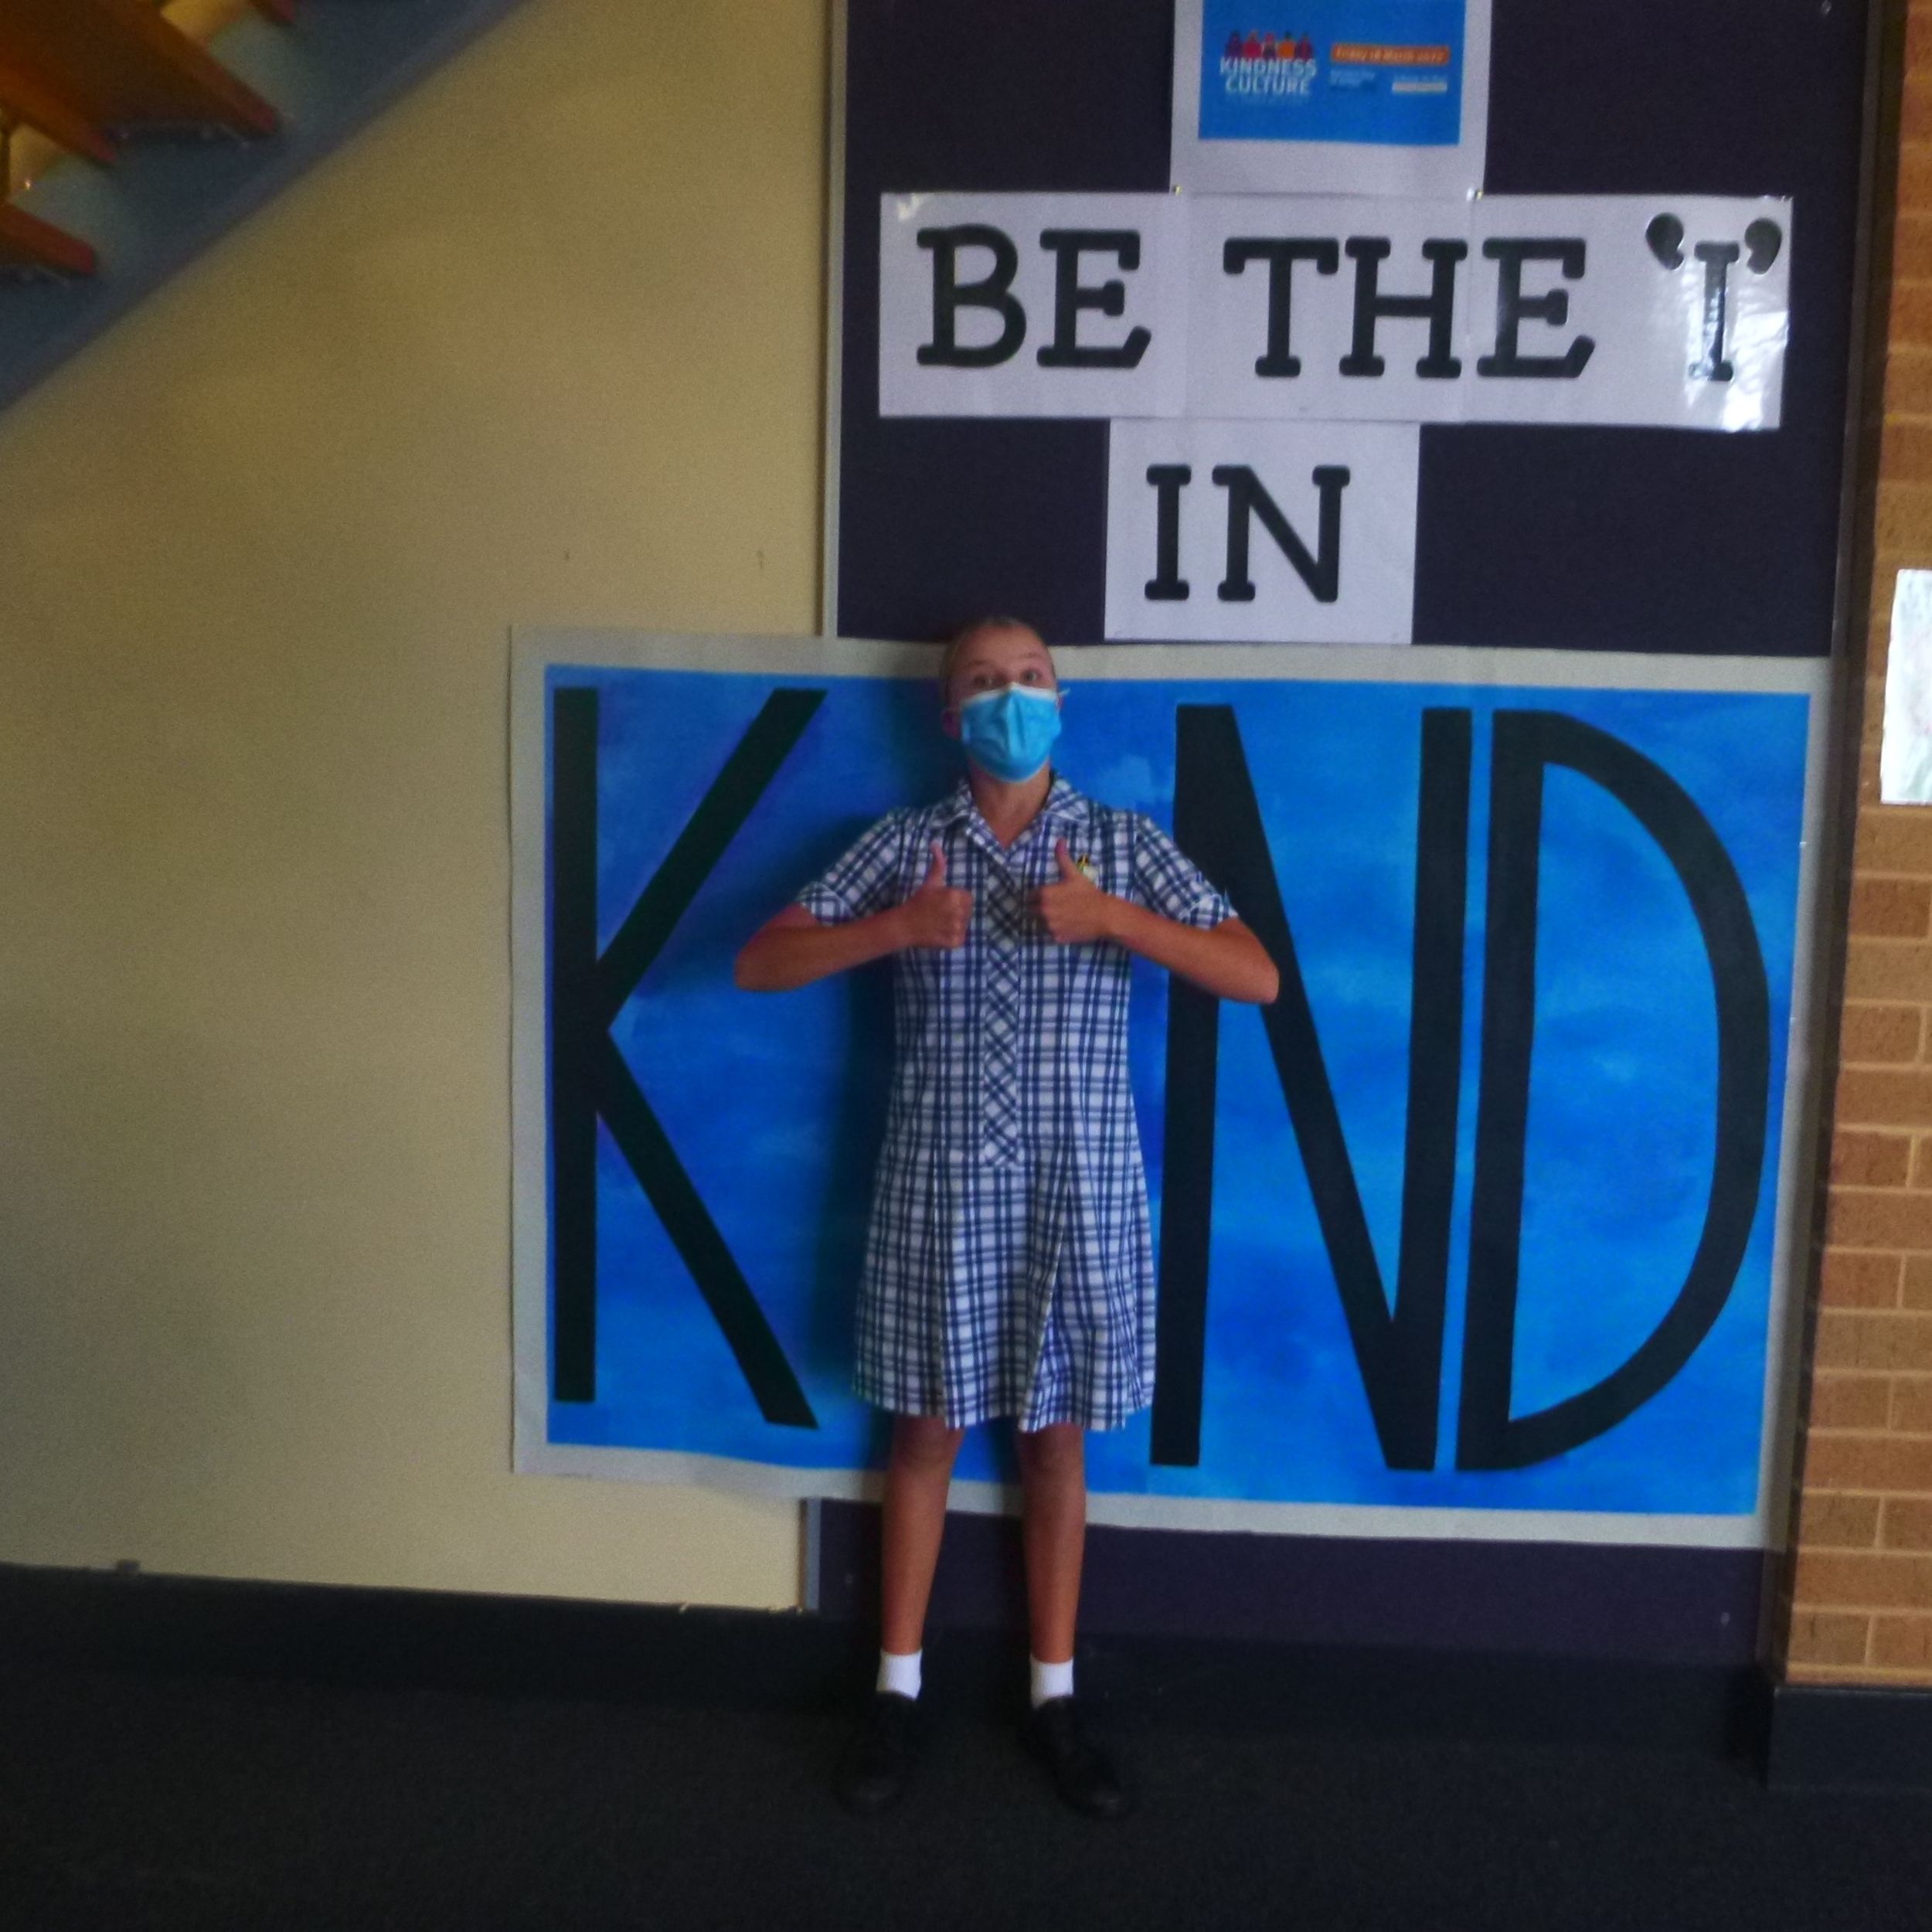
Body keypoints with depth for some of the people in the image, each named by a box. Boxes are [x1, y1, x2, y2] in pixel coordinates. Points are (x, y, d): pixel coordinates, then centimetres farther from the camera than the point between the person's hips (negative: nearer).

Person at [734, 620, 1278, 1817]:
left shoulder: (1125, 843, 0)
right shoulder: (905, 844, 1)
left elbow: (1258, 979, -6)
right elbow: (760, 966, -2)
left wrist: (1110, 917, -18)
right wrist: (894, 929, -18)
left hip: (1078, 1191, 0)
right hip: (940, 1186, 0)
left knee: (1057, 1438, 11)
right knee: (928, 1433, 11)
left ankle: (1056, 1697, 27)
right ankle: (899, 1689, 27)